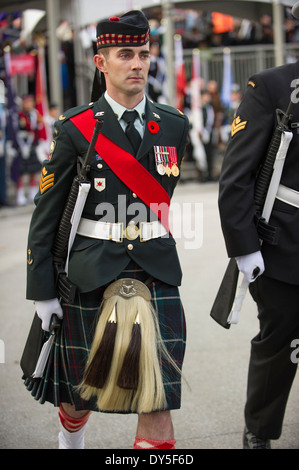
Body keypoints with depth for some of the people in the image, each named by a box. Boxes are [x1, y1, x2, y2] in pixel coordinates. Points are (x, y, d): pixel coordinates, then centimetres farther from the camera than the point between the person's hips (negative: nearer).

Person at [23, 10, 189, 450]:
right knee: (81, 389, 15)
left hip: (156, 274, 2)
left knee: (158, 397, -7)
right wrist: (43, 293, -4)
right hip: (91, 276, -2)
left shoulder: (174, 126, 5)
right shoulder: (75, 129, -4)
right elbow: (46, 215, -3)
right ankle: (70, 443, 48)